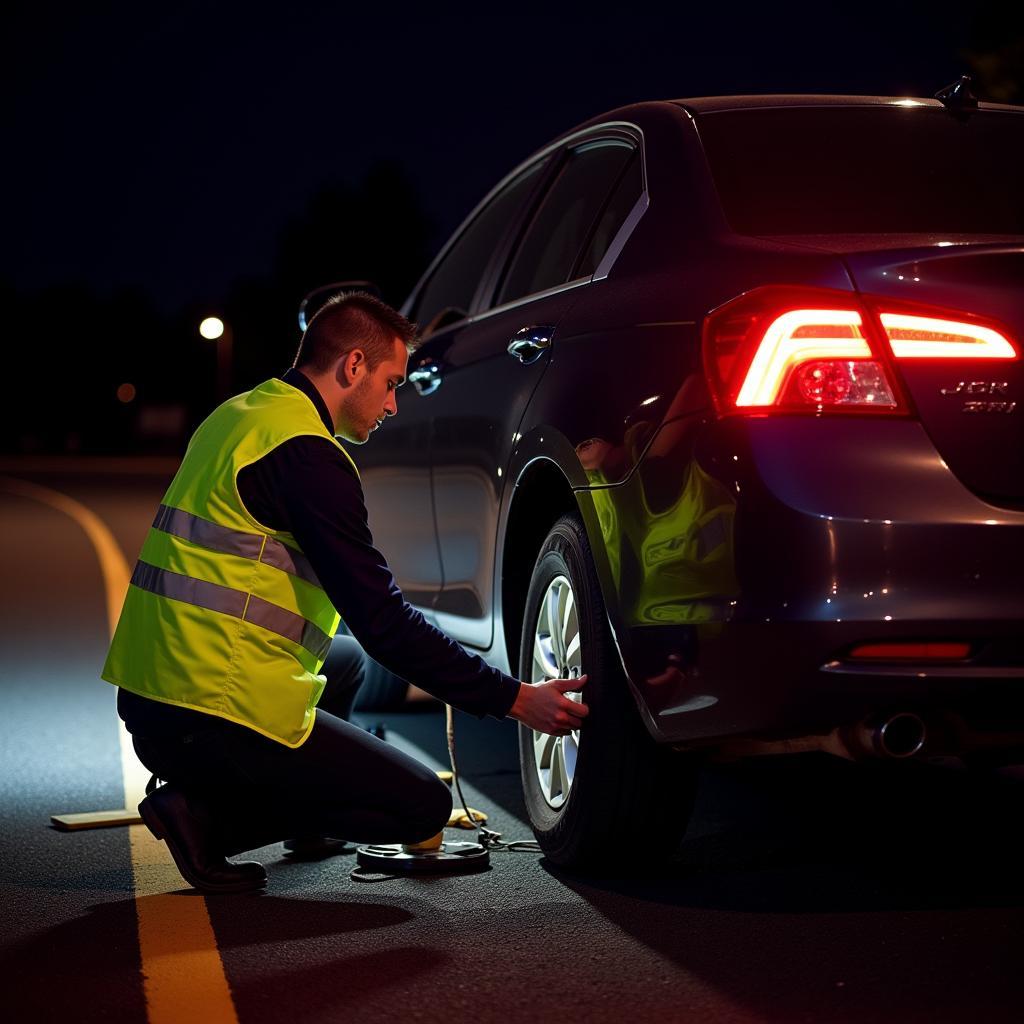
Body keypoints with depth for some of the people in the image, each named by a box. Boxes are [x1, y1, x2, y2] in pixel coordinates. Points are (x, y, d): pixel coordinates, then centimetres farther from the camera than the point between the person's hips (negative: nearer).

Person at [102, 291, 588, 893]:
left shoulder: (242, 416, 15)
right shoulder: (307, 453, -15)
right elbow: (382, 621, -17)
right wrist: (514, 699, -12)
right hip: (217, 715, -10)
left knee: (347, 656, 32)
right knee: (425, 807, -2)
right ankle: (210, 819, -6)